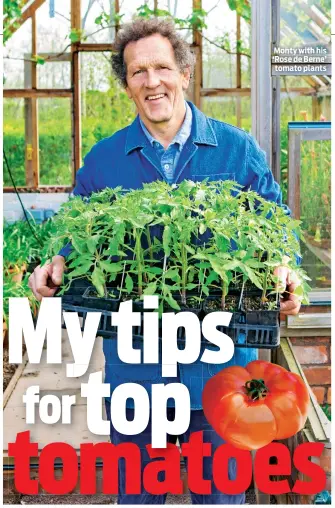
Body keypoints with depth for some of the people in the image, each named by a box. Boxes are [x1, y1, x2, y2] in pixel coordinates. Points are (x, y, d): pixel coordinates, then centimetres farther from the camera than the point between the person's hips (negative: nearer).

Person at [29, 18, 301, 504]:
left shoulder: (239, 150, 1)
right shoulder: (102, 160, 4)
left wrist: (282, 275, -15)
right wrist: (56, 268, -12)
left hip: (219, 364, -1)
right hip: (133, 368, 1)